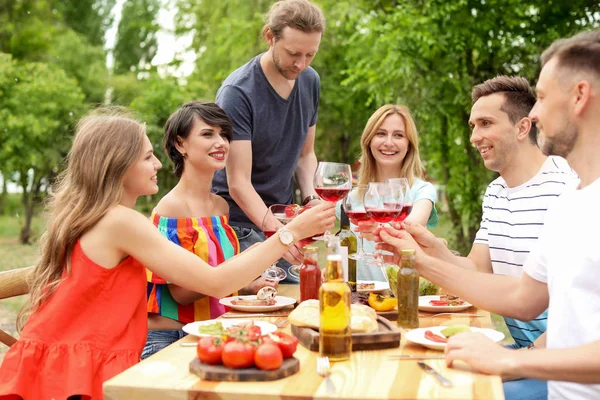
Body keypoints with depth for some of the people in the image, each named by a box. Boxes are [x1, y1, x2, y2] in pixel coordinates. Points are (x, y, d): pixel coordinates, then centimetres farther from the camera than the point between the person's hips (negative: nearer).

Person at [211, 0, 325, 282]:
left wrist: (311, 199, -7)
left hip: (281, 219, 6)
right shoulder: (237, 93, -20)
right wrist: (277, 231, -36)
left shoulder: (310, 81, 2)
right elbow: (238, 183, -23)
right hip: (240, 223, -6)